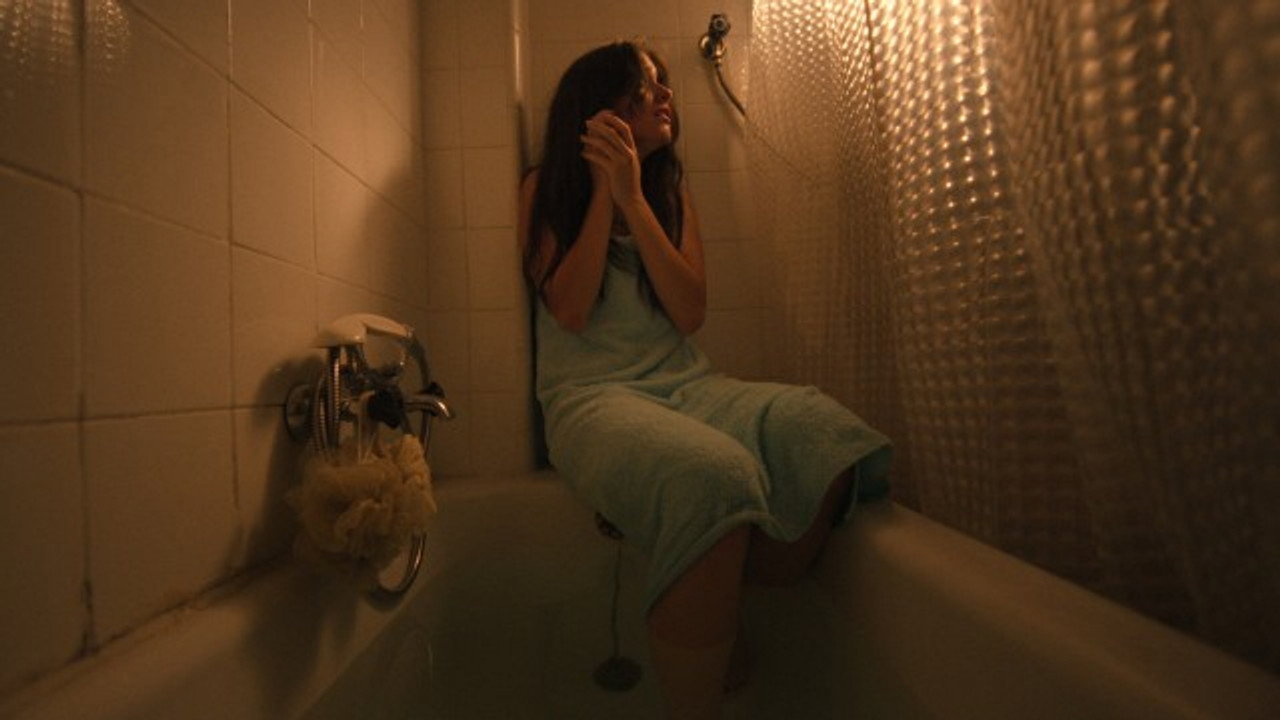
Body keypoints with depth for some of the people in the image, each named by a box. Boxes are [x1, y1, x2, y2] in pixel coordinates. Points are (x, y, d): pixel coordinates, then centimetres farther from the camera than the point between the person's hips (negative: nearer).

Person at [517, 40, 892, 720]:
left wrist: (632, 197, -6)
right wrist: (603, 193, -5)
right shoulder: (546, 189, 7)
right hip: (592, 396, -4)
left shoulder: (671, 188, 15)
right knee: (712, 476, -37)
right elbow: (569, 313, -7)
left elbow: (690, 313, 0)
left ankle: (729, 624, -1)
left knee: (827, 438, -24)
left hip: (684, 384, 4)